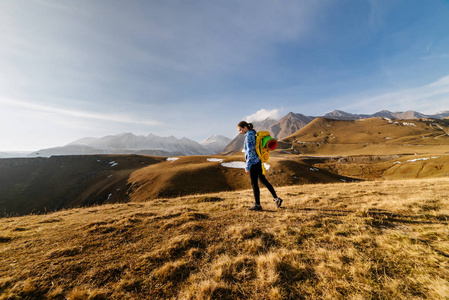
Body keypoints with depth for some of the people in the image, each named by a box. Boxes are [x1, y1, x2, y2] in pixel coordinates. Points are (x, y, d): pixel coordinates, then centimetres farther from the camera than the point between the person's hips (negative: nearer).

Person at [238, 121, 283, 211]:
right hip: (257, 161, 9)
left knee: (254, 183, 3)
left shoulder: (249, 136, -16)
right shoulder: (253, 134, 12)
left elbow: (250, 152, -21)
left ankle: (257, 205, 18)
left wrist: (247, 166, -18)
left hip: (253, 163, -9)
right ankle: (276, 198, 25)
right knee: (263, 180, 18)